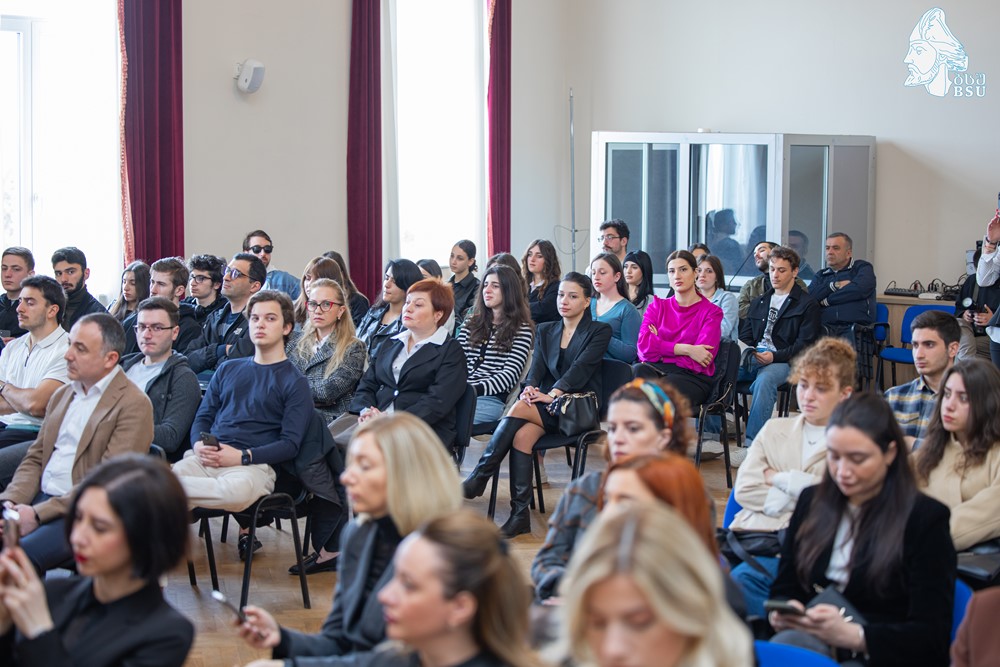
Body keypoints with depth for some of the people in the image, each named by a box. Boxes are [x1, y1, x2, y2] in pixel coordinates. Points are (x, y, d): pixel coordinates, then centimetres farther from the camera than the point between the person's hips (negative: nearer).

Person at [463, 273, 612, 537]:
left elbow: (581, 368, -11)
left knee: (519, 409, -30)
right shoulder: (545, 331, 20)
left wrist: (552, 394, -23)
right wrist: (531, 388, -16)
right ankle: (520, 514, -31)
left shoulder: (599, 331, 4)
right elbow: (537, 367, 7)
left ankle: (478, 478, -25)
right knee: (522, 435, -30)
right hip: (548, 405, 4)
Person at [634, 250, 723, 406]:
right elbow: (644, 344, -1)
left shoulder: (711, 312, 9)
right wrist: (685, 349, -10)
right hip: (655, 370, 3)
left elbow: (700, 360, -5)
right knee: (639, 370, -34)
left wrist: (660, 346, -2)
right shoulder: (657, 306, 19)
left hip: (693, 377, -3)